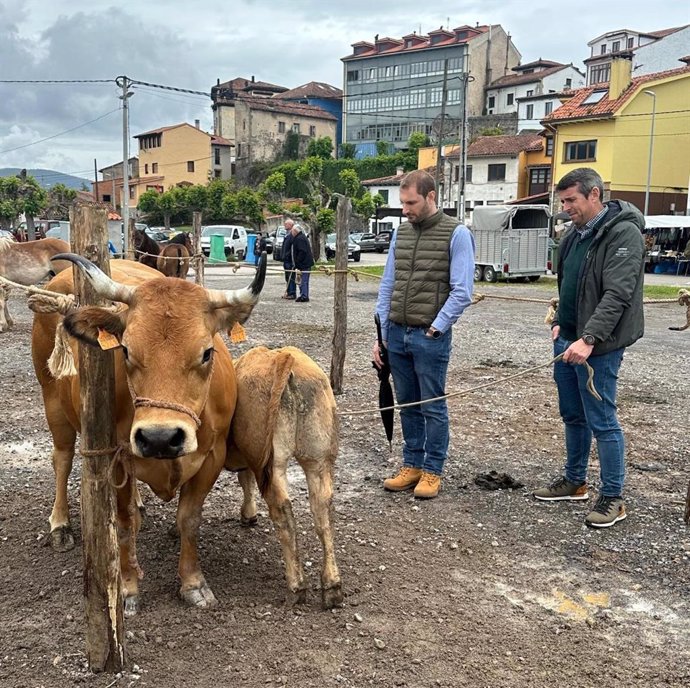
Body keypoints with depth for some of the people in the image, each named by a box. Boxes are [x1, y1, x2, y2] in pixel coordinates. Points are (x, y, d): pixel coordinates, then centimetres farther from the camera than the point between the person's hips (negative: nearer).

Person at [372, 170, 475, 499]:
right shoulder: (400, 232, 10)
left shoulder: (456, 234, -7)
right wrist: (381, 335, 8)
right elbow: (387, 286, 12)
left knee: (433, 407, 5)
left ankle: (432, 471, 17)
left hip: (430, 337, -5)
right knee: (407, 406, 14)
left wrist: (435, 329, -13)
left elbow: (462, 292, -10)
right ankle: (412, 465, 26)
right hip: (396, 334, 5)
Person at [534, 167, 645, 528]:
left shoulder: (624, 234, -14)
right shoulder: (574, 234, 13)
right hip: (567, 341, 8)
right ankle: (574, 481, 32)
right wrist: (559, 323, 11)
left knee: (602, 422, -2)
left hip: (598, 347, -8)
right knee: (572, 416, 17)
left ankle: (612, 498, 10)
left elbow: (617, 294, -23)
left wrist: (588, 339, -29)